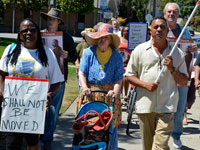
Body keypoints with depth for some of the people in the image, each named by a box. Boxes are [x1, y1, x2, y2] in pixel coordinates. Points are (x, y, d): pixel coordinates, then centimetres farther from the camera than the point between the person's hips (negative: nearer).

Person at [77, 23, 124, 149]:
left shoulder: (117, 56, 4)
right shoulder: (89, 52, 4)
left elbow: (119, 79, -1)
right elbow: (82, 73, 1)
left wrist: (115, 91, -20)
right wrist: (84, 87, -16)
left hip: (109, 96, 0)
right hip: (90, 94, 0)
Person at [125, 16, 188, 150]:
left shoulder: (177, 53, 7)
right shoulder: (140, 50, 6)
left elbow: (184, 81, 9)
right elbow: (129, 75, 7)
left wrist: (172, 69, -9)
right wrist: (145, 84, -9)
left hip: (166, 107, -1)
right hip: (145, 105, 1)